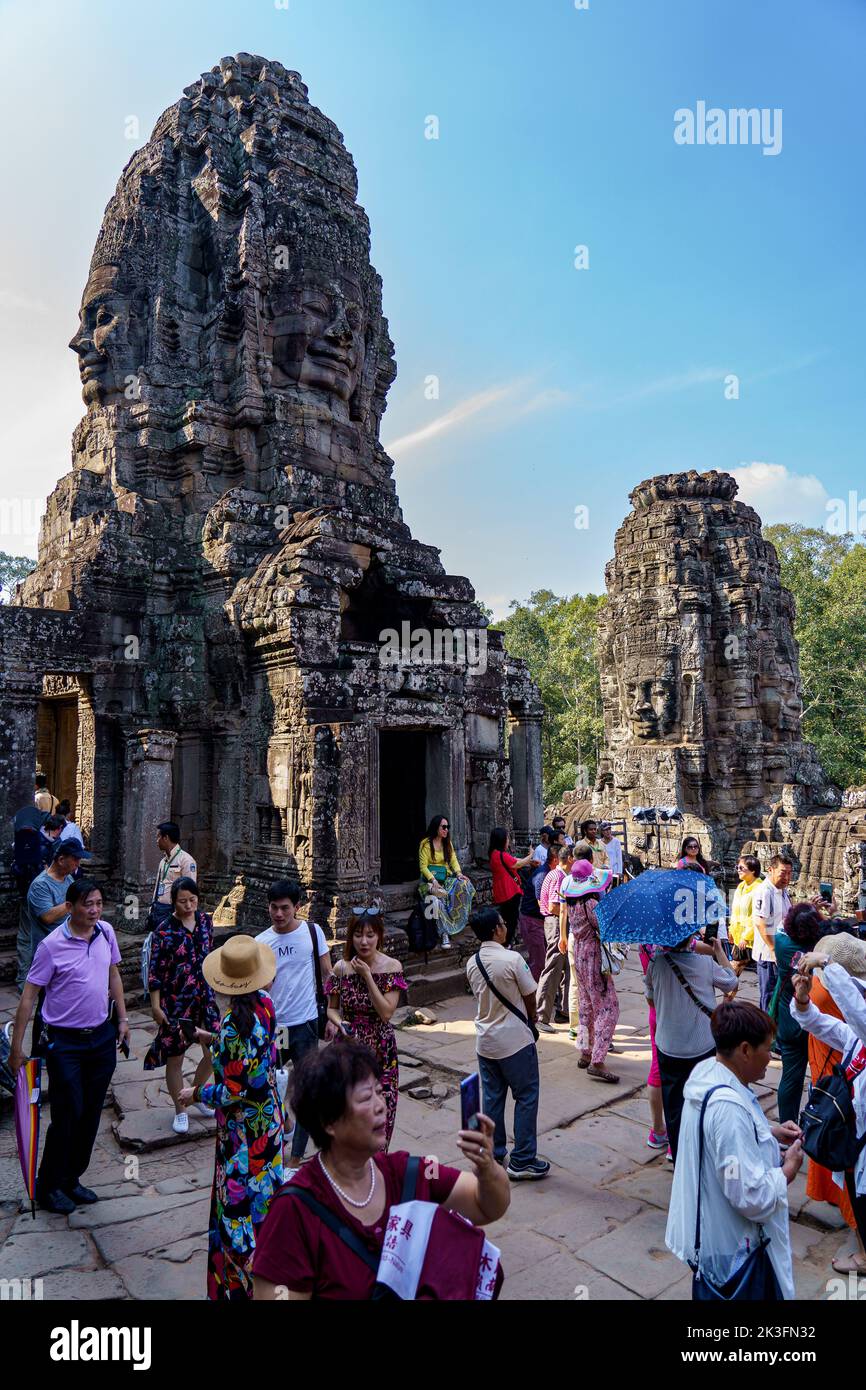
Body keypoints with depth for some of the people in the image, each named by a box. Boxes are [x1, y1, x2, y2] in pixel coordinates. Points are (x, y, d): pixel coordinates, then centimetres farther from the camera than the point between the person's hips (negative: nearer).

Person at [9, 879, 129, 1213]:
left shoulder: (106, 932, -3)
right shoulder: (52, 945, -18)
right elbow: (29, 996, -12)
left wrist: (122, 1018, 11)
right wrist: (16, 1047, -10)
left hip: (102, 1036, 5)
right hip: (65, 1041, -5)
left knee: (91, 1114, 13)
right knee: (67, 1116, 2)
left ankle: (71, 1179, 31)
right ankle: (48, 1186, 23)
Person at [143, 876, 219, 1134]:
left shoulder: (205, 921, -1)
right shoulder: (164, 931, -15)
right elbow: (155, 971, -11)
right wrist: (156, 1006, -11)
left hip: (204, 997, 5)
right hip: (176, 1001, -4)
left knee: (215, 1052, 9)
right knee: (175, 1057, 9)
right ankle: (180, 1110, 28)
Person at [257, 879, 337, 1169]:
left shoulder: (312, 931, -6)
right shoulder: (261, 942, -3)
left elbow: (328, 975, 0)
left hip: (305, 1025, -2)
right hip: (272, 1025, 2)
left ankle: (296, 1157, 19)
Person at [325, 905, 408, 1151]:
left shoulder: (392, 967, -10)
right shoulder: (341, 968, -5)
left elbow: (387, 1012, -16)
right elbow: (332, 1008, 7)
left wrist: (367, 976, -20)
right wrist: (340, 1022, -15)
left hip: (380, 1050, -1)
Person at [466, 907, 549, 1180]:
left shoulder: (472, 963, -1)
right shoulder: (512, 959, -20)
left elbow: (480, 995, 8)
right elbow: (530, 998, -11)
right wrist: (531, 1020, 9)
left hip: (485, 1041, 6)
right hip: (515, 1040, -6)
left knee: (492, 1098, 16)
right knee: (526, 1098, 8)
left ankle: (493, 1157, 25)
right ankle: (522, 1161, 13)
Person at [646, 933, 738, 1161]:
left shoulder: (656, 963, -14)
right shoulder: (707, 964, -15)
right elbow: (731, 984, 5)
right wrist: (720, 951, 14)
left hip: (669, 1048, 0)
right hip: (704, 1047, 0)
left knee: (674, 1106, 13)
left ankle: (679, 1158, 22)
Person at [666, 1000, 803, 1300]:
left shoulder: (707, 1071, -6)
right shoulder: (729, 1108, -36)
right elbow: (754, 1198, -31)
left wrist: (771, 1132, 2)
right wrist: (789, 1169, -15)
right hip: (733, 1249, -8)